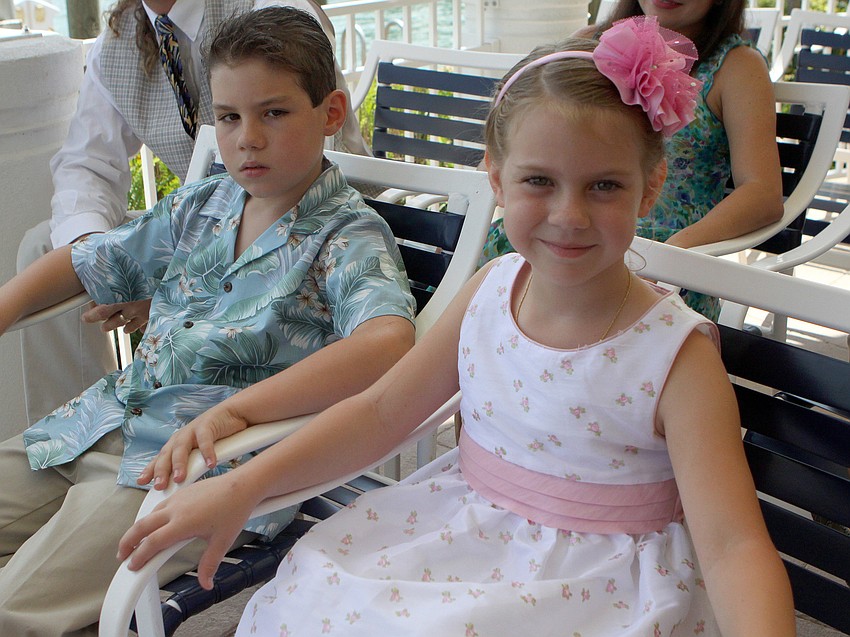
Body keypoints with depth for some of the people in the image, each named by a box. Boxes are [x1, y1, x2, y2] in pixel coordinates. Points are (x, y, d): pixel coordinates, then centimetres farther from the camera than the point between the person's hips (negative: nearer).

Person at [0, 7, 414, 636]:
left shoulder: (350, 238, -10)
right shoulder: (200, 205, 12)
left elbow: (389, 341, -32)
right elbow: (87, 261, 24)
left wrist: (236, 411, -39)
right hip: (107, 421, 8)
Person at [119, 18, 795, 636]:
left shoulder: (677, 356, -18)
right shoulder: (490, 291, -4)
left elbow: (734, 546, -22)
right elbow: (381, 411, 4)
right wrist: (241, 486, -2)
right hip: (462, 527, 5)